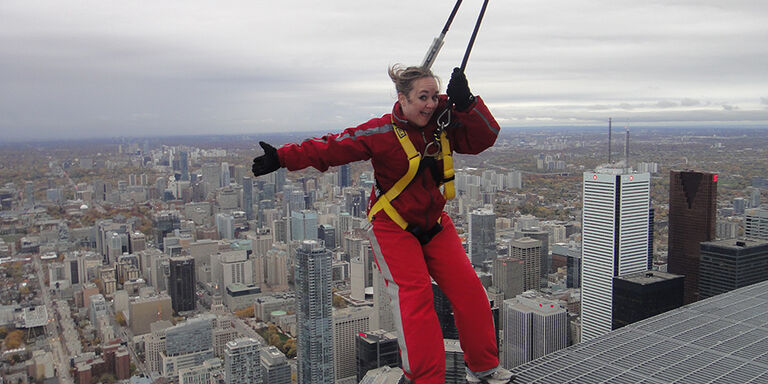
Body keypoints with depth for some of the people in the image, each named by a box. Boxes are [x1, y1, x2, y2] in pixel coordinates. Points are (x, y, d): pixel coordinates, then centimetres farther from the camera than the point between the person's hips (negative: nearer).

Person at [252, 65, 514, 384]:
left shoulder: (444, 125, -3)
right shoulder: (382, 133, -18)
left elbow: (483, 138, -6)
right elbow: (330, 148, -16)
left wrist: (466, 103, -21)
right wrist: (282, 158, -22)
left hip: (435, 224, 5)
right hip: (393, 228, -5)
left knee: (468, 289, 0)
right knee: (414, 297, -16)